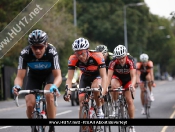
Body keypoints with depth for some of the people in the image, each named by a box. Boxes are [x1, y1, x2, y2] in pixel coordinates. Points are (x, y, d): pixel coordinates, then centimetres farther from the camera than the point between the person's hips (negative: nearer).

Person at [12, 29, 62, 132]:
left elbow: (58, 76, -34)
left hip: (49, 74, -1)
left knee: (50, 96, -30)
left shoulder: (52, 52, -34)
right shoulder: (25, 53, -31)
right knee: (30, 104, -16)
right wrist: (17, 86, -51)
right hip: (34, 76, 2)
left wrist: (54, 86, -55)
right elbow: (20, 77, -29)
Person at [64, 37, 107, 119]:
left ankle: (99, 110, -12)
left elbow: (104, 76, -37)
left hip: (97, 76, -3)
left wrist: (103, 93, -50)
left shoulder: (98, 56, -35)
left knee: (95, 87, -36)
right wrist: (67, 93, -44)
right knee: (82, 105, -8)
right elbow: (69, 78, -27)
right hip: (85, 77, 3)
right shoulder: (73, 59, -28)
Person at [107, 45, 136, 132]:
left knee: (129, 100, -8)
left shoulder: (130, 60, -31)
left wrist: (132, 85, -55)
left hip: (128, 79, 0)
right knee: (114, 86, -36)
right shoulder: (113, 62, -30)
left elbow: (133, 76, -36)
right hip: (117, 77, 0)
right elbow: (109, 76, -33)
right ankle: (115, 105, -13)